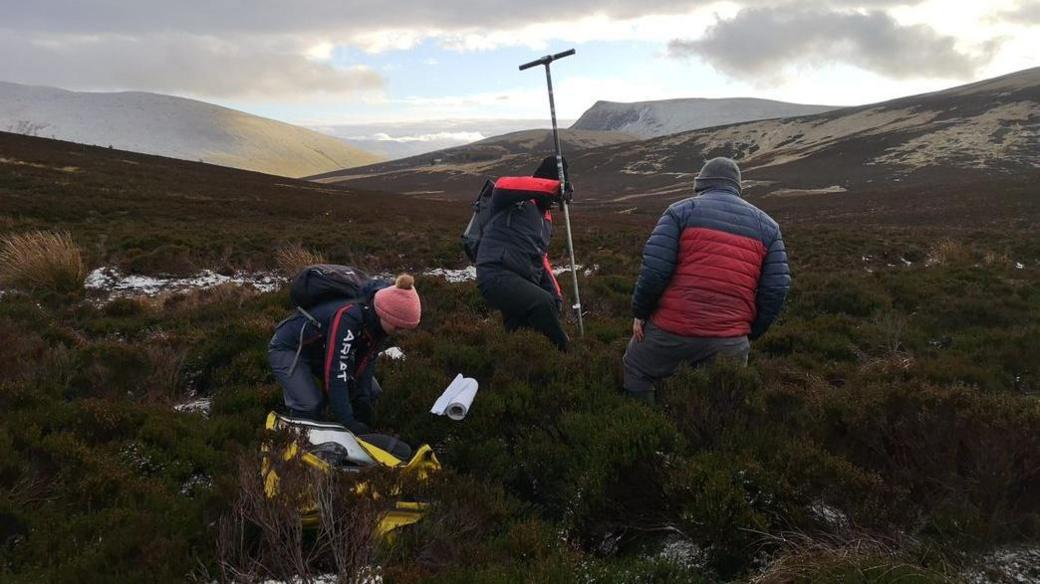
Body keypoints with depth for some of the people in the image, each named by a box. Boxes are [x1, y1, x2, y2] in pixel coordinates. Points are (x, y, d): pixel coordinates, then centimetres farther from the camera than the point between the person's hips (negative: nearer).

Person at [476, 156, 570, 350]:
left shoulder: (546, 216, 25)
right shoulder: (517, 200, 1)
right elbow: (502, 186, -25)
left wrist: (555, 293, 17)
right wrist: (554, 186, -25)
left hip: (524, 282, 9)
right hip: (498, 277, -9)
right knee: (543, 303, -30)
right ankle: (564, 352, -18)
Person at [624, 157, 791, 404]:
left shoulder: (682, 211, 3)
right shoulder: (766, 225, 12)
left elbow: (654, 269, -8)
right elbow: (777, 288, 4)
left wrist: (640, 313, 3)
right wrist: (751, 333, 14)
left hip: (671, 328, -2)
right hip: (730, 341, 2)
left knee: (636, 373, 22)